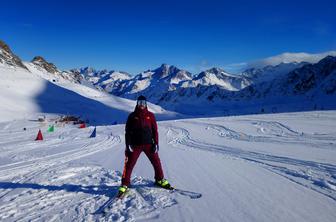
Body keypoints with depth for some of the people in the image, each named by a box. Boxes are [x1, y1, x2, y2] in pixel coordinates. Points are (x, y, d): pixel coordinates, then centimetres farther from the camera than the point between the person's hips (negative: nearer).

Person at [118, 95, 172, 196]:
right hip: (135, 145, -1)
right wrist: (128, 144, -6)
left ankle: (160, 180, 25)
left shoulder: (150, 115, 4)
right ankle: (125, 184, 13)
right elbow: (127, 131, 3)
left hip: (148, 144, 1)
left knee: (156, 162, 4)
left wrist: (156, 143, -2)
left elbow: (155, 130, 4)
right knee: (129, 164, -1)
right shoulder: (132, 116, 2)